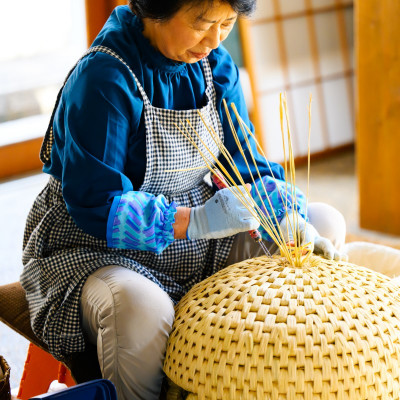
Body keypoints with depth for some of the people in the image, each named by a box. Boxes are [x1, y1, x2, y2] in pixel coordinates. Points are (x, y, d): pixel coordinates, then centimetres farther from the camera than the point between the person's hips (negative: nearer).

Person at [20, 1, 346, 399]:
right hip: (93, 245, -7)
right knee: (142, 307, -41)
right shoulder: (101, 79, -23)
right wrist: (196, 221, -35)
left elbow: (245, 164, 3)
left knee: (326, 223, 2)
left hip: (193, 237, 7)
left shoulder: (215, 64, 0)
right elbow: (95, 205, -26)